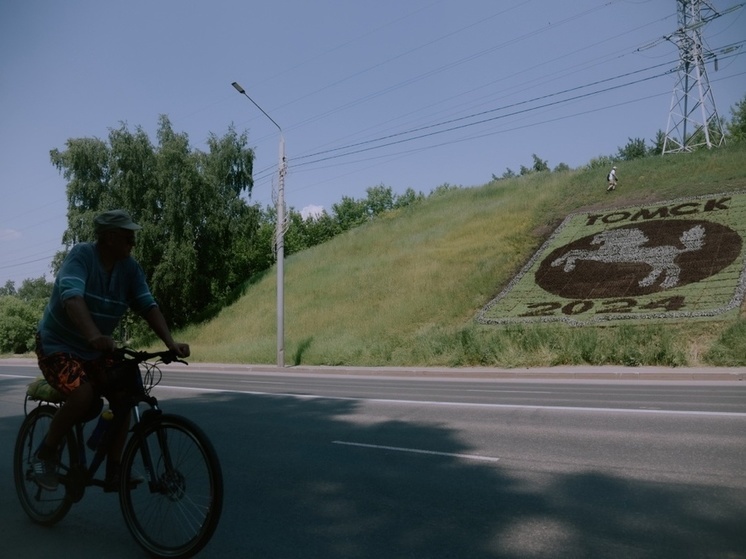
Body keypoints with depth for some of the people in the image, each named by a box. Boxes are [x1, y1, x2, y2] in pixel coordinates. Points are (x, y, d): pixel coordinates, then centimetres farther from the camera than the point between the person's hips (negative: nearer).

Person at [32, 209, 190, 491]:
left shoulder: (130, 267, -7)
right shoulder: (81, 254, -22)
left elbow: (148, 306, -15)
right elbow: (72, 298, -38)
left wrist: (170, 342, -31)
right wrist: (94, 335, -55)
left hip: (97, 350, 5)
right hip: (57, 344, -5)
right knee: (83, 395, -29)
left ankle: (114, 472, 1)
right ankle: (45, 454, -2)